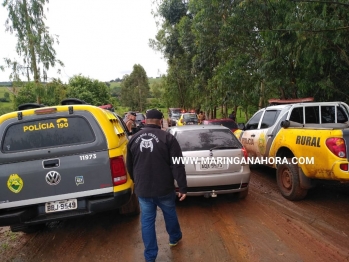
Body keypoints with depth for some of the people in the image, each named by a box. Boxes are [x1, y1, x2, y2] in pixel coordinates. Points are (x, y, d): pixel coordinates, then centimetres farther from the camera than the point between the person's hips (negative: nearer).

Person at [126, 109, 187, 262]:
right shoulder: (167, 138, -11)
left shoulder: (134, 139, 2)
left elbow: (129, 166, 14)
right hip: (164, 188, -2)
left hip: (142, 189, 2)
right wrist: (182, 188, -7)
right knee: (170, 214, 23)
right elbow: (178, 166, -14)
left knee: (147, 221, 13)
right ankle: (174, 239, 46)